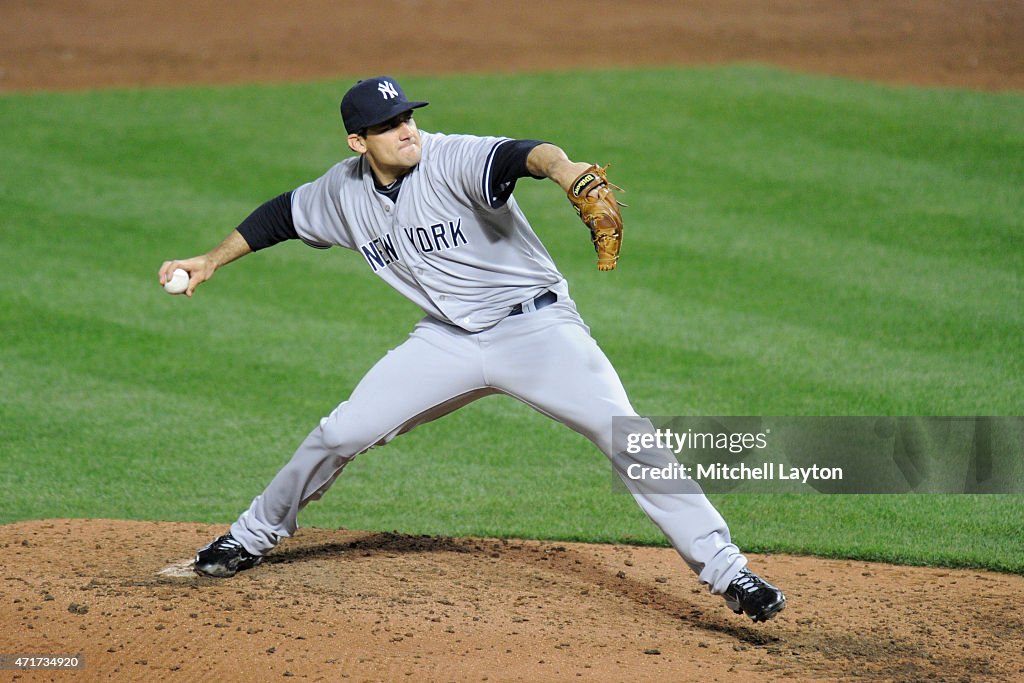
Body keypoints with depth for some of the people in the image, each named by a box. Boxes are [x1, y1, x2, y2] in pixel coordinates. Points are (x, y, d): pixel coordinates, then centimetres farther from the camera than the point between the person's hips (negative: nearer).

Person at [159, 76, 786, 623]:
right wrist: (211, 262, 18)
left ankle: (724, 569, -15)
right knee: (341, 434, 2)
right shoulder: (345, 191, -1)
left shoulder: (453, 159, -20)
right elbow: (283, 215, 19)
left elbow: (517, 154, -42)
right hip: (449, 340, 5)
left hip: (536, 325, -5)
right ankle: (253, 538, 26)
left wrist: (560, 167, -64)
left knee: (626, 436, -20)